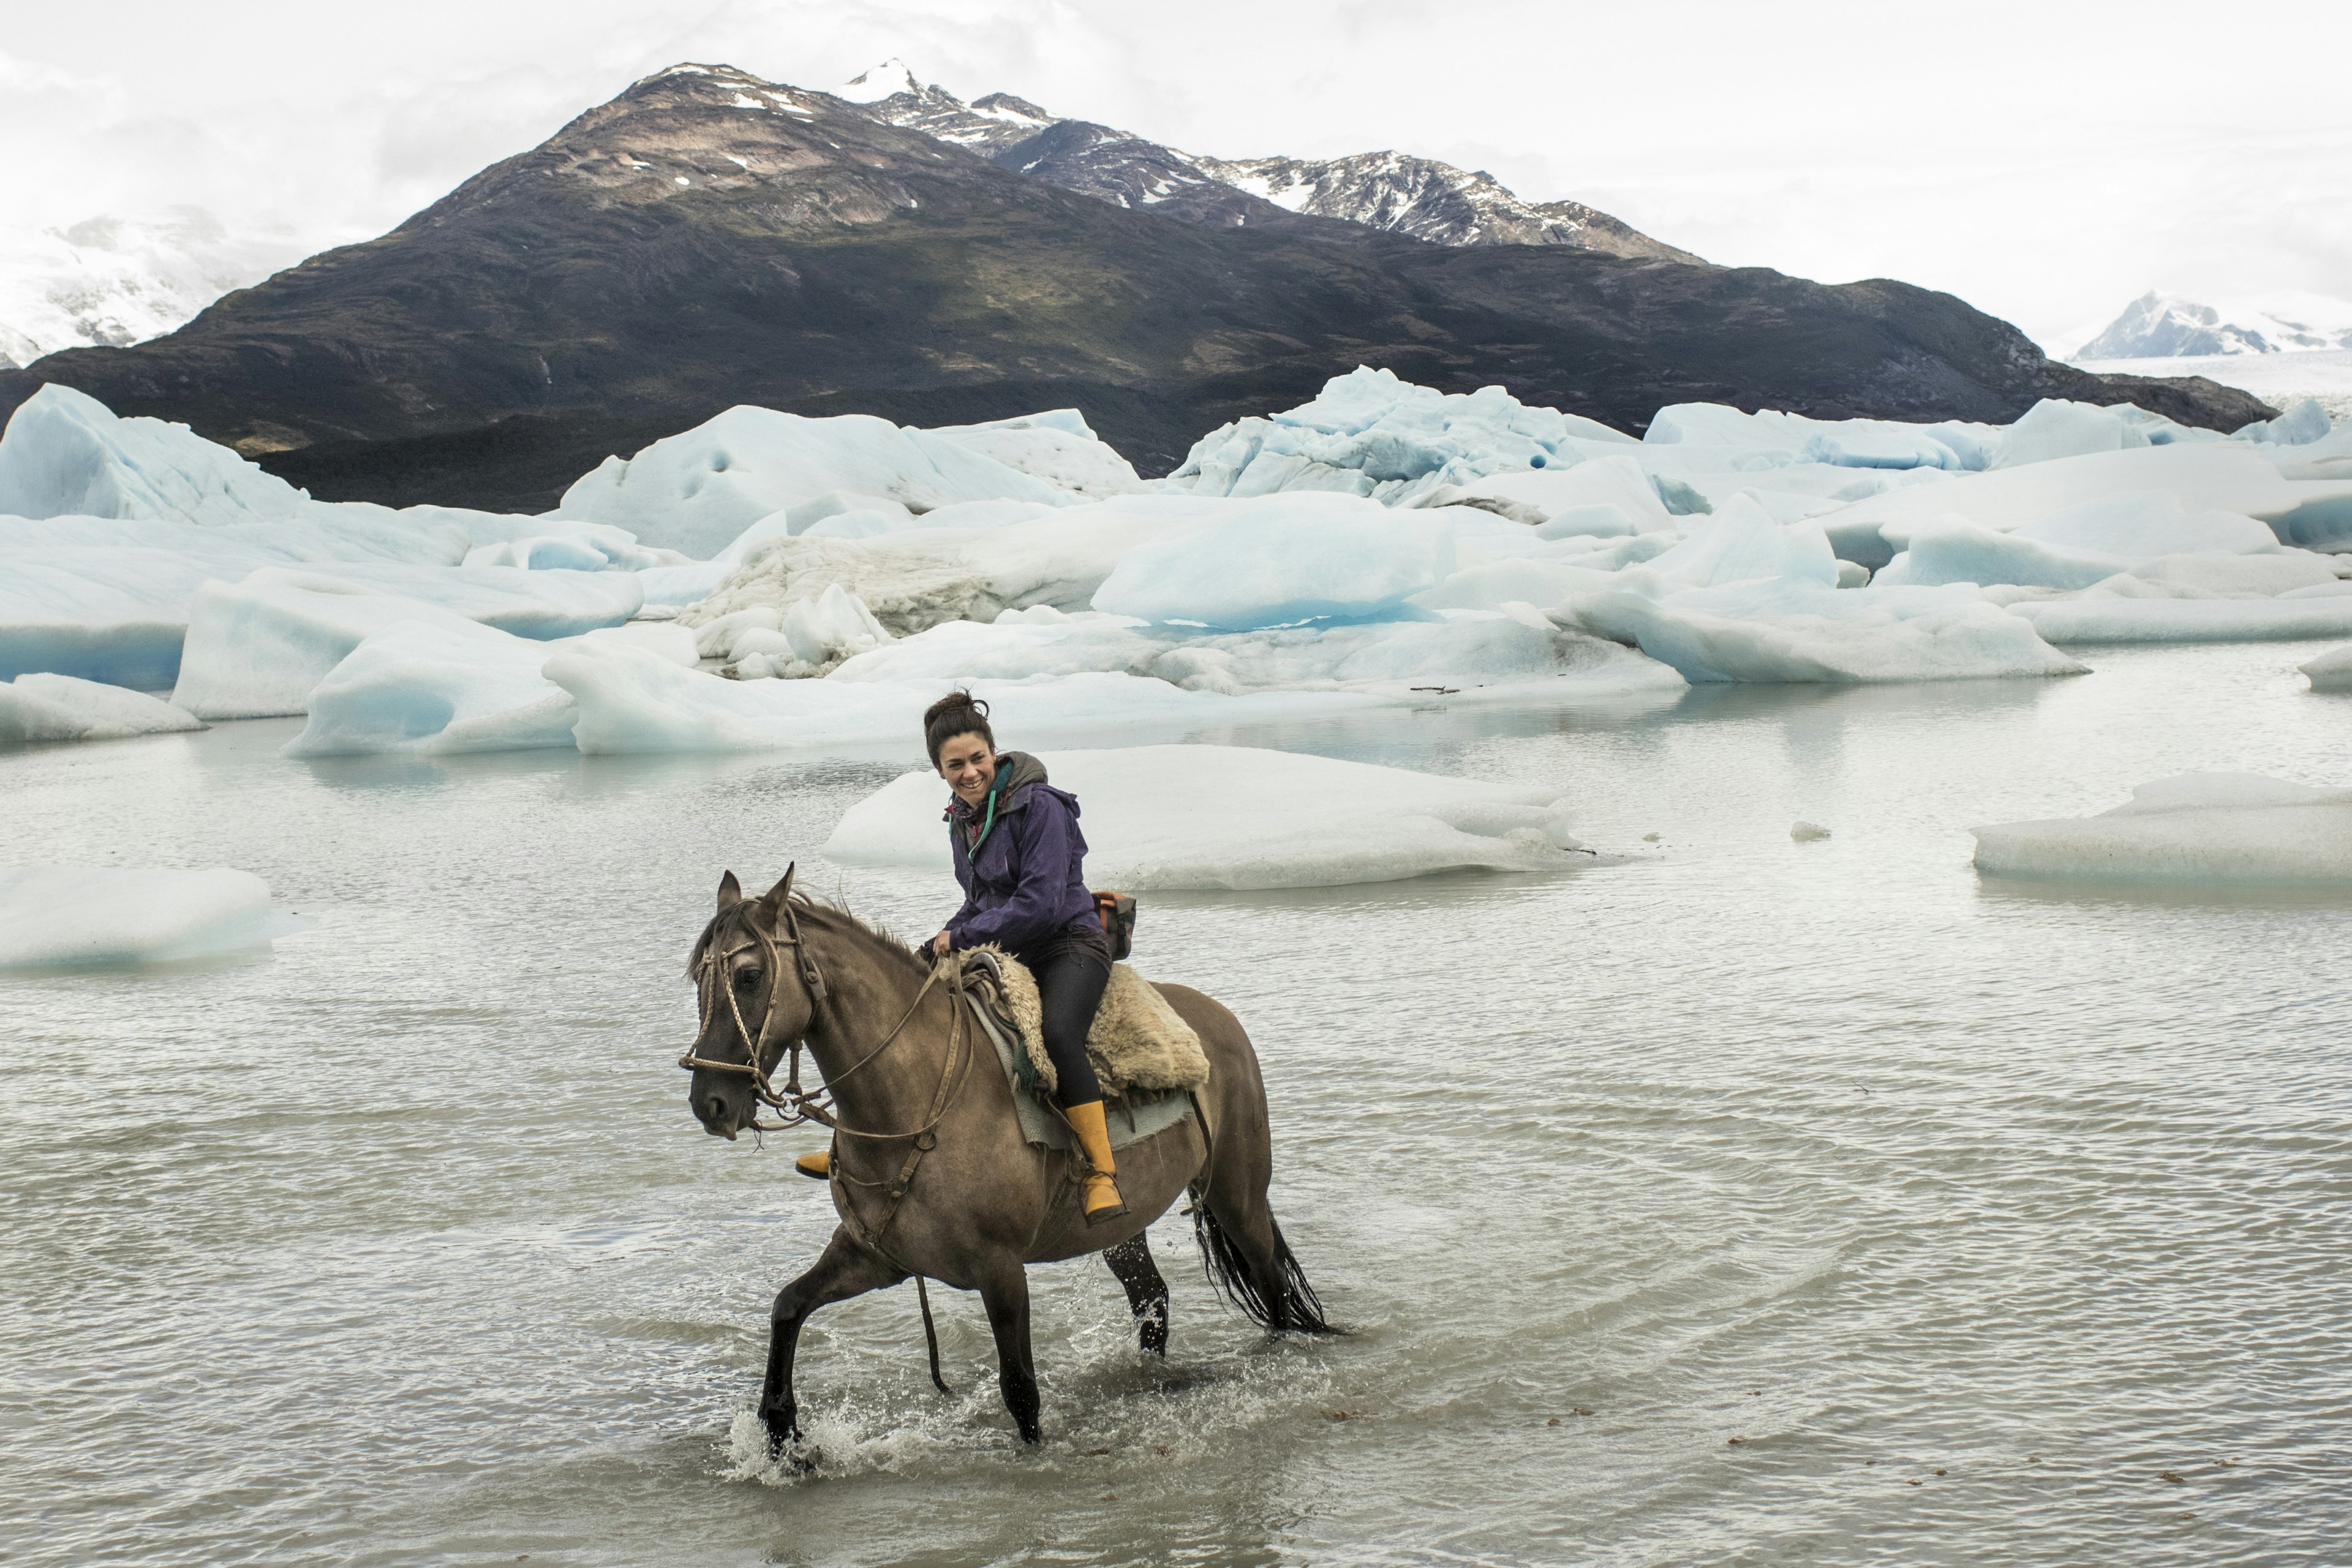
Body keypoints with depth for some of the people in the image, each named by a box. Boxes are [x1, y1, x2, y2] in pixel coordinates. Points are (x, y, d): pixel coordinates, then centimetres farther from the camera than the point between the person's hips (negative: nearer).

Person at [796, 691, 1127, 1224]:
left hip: (1069, 946, -9)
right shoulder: (963, 819, 8)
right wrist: (941, 944, 3)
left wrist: (960, 937, -16)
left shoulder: (1039, 805, -16)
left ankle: (1102, 1172, -31)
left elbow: (1040, 904, -22)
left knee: (1056, 1035, -38)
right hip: (1000, 953, 9)